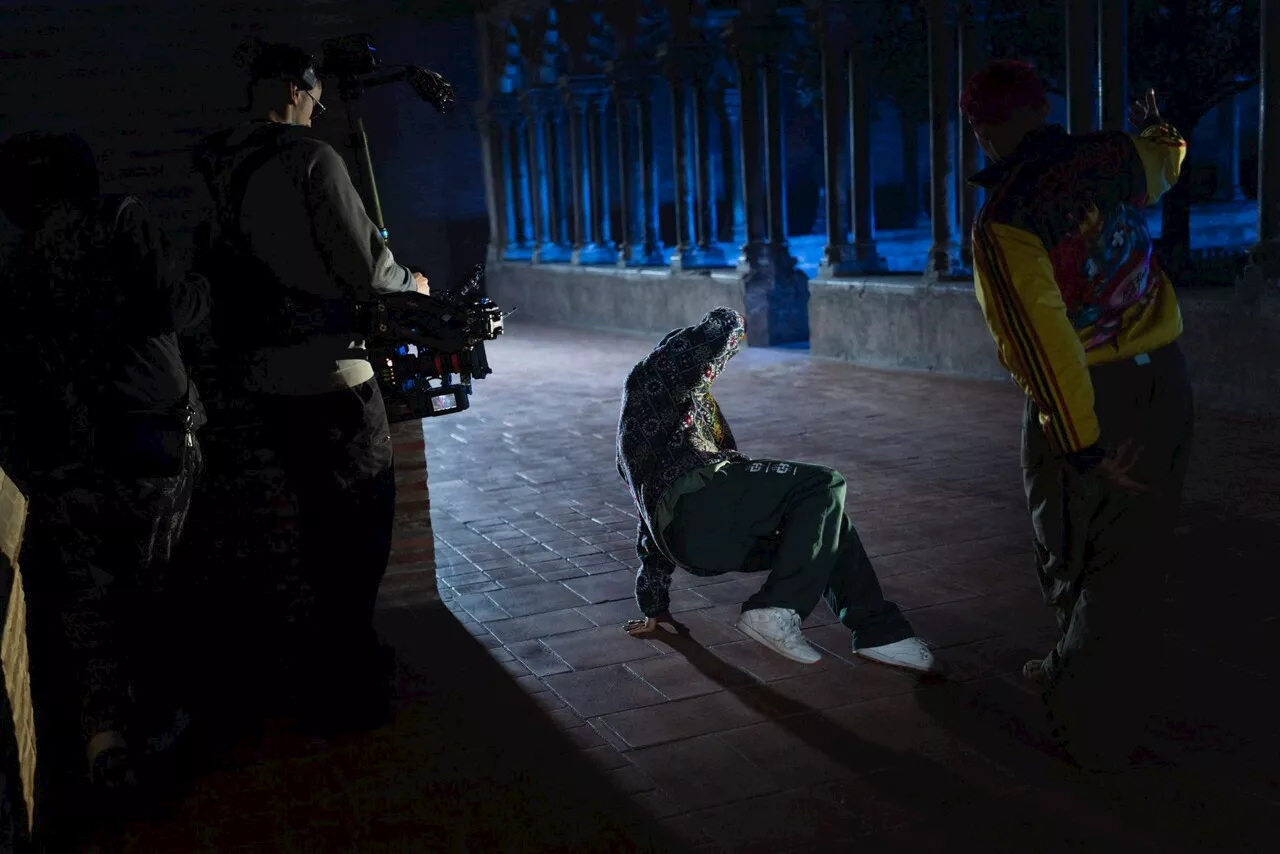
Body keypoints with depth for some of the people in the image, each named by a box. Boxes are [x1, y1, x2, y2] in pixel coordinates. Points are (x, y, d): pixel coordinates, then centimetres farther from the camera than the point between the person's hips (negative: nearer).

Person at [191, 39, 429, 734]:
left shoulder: (217, 170, 9)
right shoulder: (308, 157, -14)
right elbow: (365, 267, -16)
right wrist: (411, 282, 5)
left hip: (262, 375, 8)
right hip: (327, 373, -8)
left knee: (321, 516, 21)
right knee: (362, 520, 2)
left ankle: (322, 656, 34)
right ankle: (340, 692, 9)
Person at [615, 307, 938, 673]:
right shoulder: (650, 377, 15)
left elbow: (651, 531, 42)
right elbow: (723, 324, 4)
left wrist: (654, 609, 44)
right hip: (695, 496, -9)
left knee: (826, 521, 15)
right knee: (823, 486, -15)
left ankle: (879, 631, 8)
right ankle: (776, 612, -21)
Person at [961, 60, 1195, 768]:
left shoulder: (1003, 220, -15)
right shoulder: (1114, 158, 1)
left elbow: (1040, 337, -22)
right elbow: (1165, 155, 28)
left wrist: (1081, 441, -20)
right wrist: (1155, 127, 52)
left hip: (1080, 407, -5)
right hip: (1163, 384, 5)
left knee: (1071, 556, 13)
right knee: (1133, 563, 10)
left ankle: (1083, 683, 22)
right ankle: (1106, 727, 20)